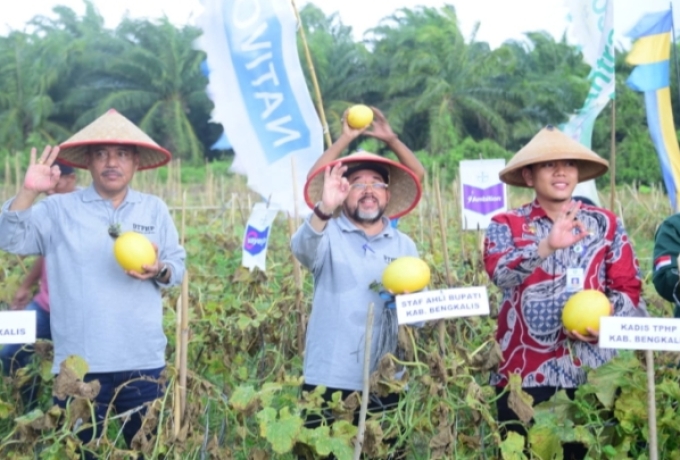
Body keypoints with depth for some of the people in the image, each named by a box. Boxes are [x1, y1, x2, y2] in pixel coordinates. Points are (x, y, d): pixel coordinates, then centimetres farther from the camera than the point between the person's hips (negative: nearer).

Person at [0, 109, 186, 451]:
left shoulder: (155, 210, 9)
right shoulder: (58, 209, 3)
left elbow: (178, 265, 11)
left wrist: (160, 271, -12)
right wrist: (28, 192, -20)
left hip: (143, 361, 2)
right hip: (79, 363, -2)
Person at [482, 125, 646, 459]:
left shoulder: (606, 224, 8)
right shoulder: (506, 225, 3)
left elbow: (629, 288, 4)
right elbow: (500, 273, -17)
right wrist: (547, 246, -34)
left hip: (592, 372, 2)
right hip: (525, 373, -1)